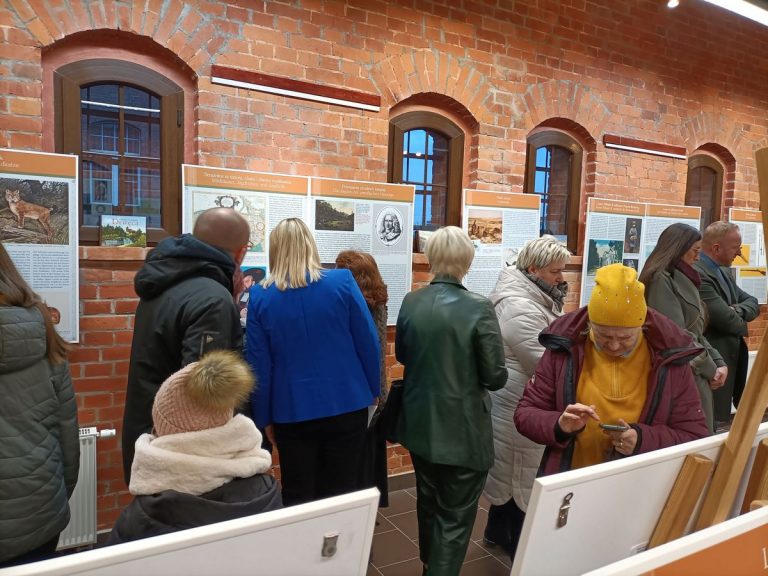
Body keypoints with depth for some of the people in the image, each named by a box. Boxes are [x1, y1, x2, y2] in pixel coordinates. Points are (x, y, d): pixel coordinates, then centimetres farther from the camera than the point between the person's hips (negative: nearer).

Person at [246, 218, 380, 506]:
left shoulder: (260, 296, -5)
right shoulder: (342, 282, -7)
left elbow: (258, 365, -2)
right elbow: (368, 343, -5)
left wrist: (264, 418, 7)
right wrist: (373, 391, 8)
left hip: (292, 413, 1)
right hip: (346, 406, 0)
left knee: (296, 500, 15)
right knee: (340, 496, 13)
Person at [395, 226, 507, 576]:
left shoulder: (410, 302, -6)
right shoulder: (479, 308, -19)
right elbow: (496, 377, -15)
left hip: (420, 424, 6)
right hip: (463, 431, -5)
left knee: (428, 502, 27)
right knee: (455, 517, 11)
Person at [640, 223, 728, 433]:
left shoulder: (683, 279, 13)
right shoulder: (661, 279, -14)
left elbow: (696, 331, 15)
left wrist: (718, 362, 2)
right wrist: (710, 368, -8)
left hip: (696, 374, 9)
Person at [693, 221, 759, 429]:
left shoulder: (724, 272, 13)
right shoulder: (696, 274, -21)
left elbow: (752, 303, 13)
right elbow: (727, 320, -24)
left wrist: (737, 310, -10)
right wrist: (741, 320, -1)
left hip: (731, 359, 10)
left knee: (719, 422, 16)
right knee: (710, 426, -2)